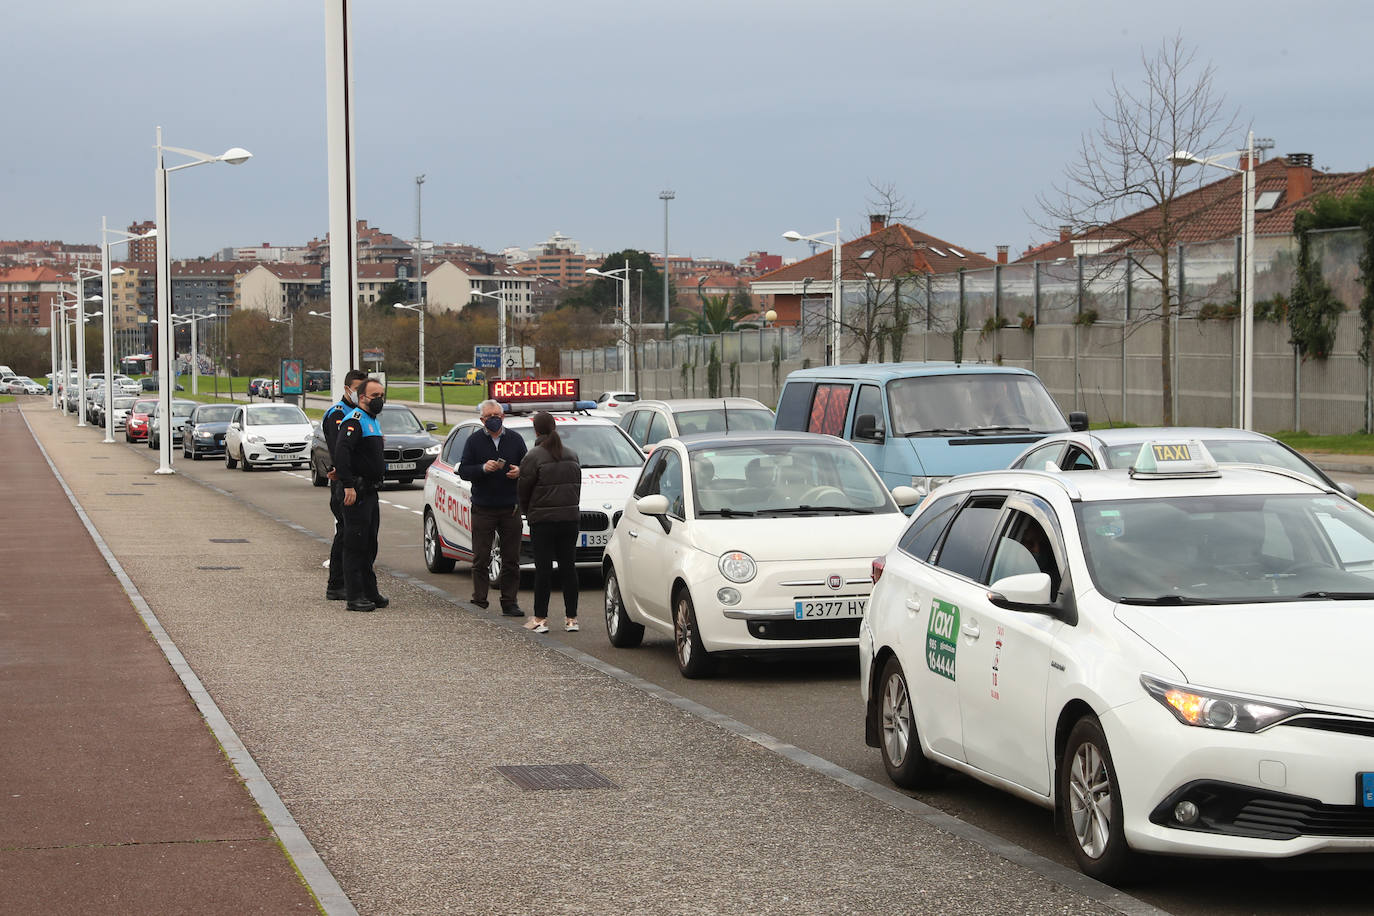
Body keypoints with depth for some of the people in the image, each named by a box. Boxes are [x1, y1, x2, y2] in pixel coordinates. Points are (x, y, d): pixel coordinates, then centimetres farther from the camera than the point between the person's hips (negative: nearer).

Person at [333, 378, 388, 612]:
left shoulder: (373, 421, 18)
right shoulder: (354, 420, -14)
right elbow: (341, 451, -26)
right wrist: (348, 485, -30)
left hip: (370, 491, 10)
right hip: (356, 492, -10)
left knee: (369, 545, 15)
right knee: (355, 544, -8)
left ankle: (370, 593, 23)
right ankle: (355, 597, -7)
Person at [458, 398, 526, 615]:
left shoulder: (515, 440, 9)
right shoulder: (474, 441, 3)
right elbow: (463, 471, -2)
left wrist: (519, 472, -9)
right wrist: (483, 468, -20)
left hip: (510, 508, 2)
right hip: (483, 508, -2)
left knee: (511, 559, 4)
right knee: (481, 559, 0)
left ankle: (509, 603, 10)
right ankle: (479, 602, 6)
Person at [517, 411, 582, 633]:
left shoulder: (533, 456, -9)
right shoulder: (571, 455, 9)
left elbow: (523, 489, -5)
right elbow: (577, 485, 12)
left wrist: (528, 512, 12)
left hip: (542, 521, -5)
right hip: (570, 518, 5)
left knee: (543, 568, -2)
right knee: (568, 567, 7)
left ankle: (540, 618, 0)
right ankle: (571, 618, 8)